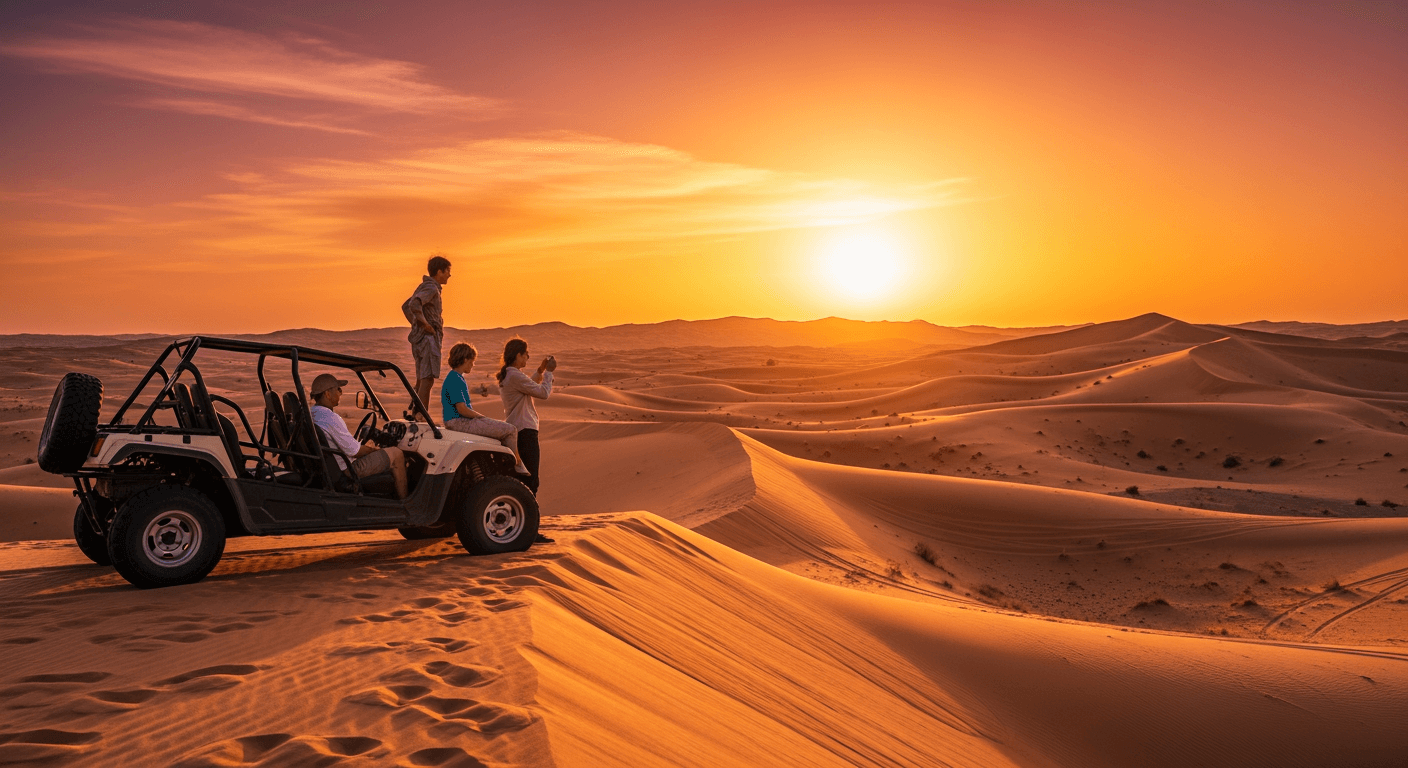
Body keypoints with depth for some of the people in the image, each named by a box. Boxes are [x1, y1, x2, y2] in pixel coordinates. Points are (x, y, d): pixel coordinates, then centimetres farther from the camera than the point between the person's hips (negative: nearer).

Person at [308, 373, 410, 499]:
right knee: (396, 454, -1)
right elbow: (354, 451, -22)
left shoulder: (311, 414, 5)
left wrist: (369, 448, 11)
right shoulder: (331, 418, -26)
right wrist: (374, 450, -3)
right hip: (347, 469, -10)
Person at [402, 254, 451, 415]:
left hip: (419, 337, 10)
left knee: (421, 379, 13)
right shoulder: (431, 288, -11)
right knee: (427, 379, -12)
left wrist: (416, 323, 21)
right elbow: (414, 304, -30)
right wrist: (424, 323, -20)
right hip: (428, 337, -10)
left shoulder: (424, 287, 19)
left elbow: (405, 307, 29)